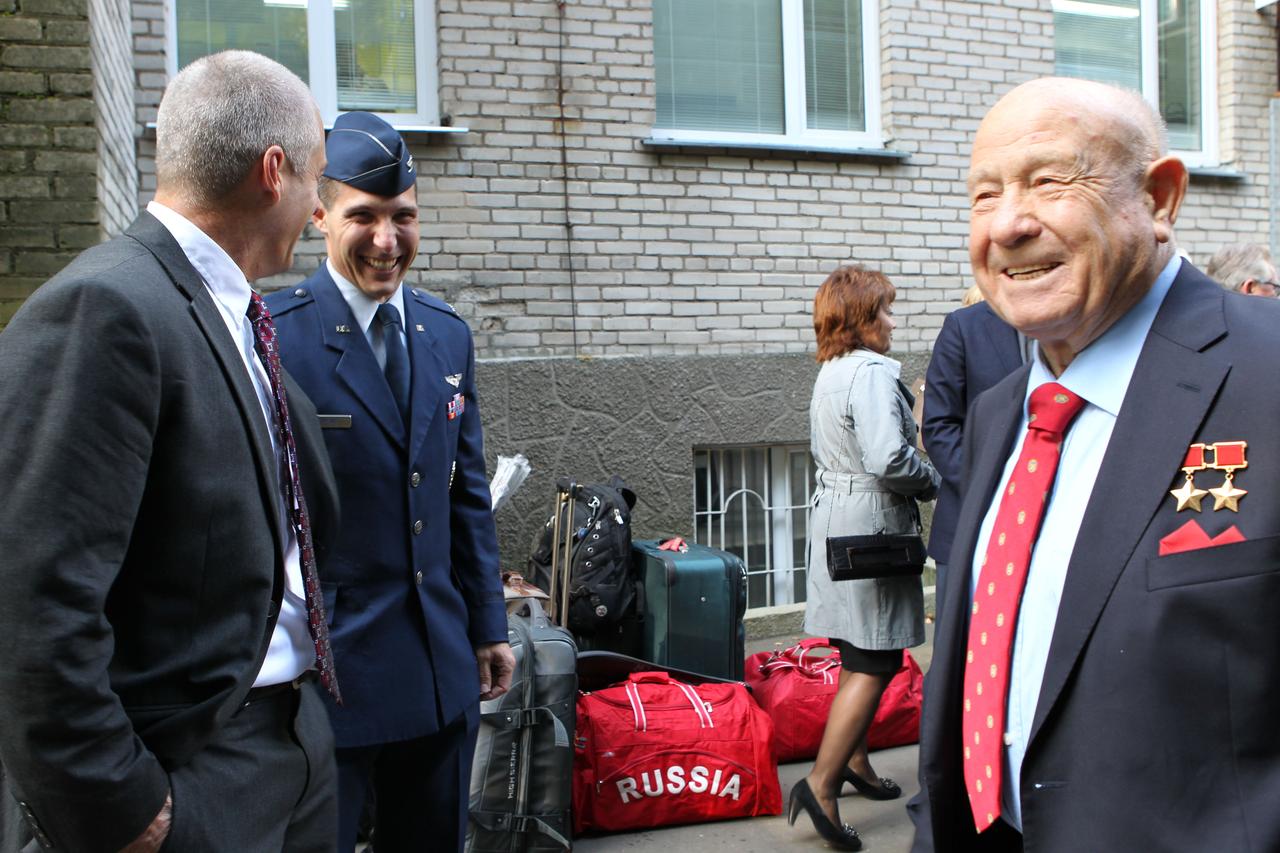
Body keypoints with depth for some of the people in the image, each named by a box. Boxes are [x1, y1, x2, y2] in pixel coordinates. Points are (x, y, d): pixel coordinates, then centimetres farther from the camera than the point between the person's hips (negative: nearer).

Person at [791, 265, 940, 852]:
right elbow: (889, 458, -28)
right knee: (876, 660, -4)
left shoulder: (829, 373, 12)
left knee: (859, 654, 19)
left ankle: (854, 760, 31)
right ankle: (821, 782, -5)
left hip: (834, 513, 10)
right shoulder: (872, 372, -18)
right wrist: (933, 481, -9)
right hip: (871, 523, -10)